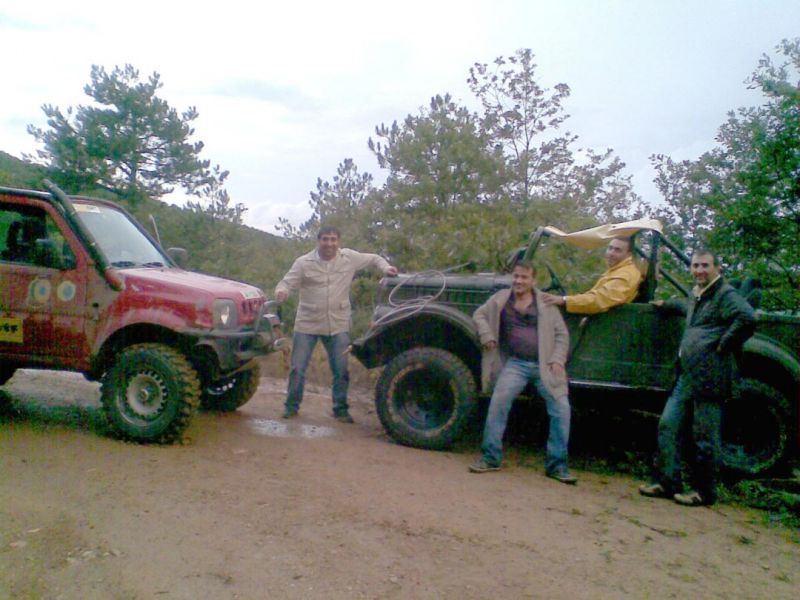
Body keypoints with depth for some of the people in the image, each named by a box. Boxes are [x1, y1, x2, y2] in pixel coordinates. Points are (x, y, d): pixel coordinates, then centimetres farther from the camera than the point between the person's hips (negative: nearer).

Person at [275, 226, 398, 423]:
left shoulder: (349, 257, 0)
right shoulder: (303, 262, -4)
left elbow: (373, 259, 13)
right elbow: (286, 283, -4)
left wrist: (385, 268, -7)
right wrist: (281, 292, -26)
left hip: (338, 325, 1)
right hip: (307, 324, -1)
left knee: (341, 371, 6)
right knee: (297, 369, 4)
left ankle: (340, 409, 22)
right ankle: (292, 406, 23)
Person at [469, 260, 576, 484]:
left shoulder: (546, 303, 6)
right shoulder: (502, 298, 10)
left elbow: (562, 334, 8)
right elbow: (479, 314, 18)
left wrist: (558, 360, -6)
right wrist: (487, 335, 0)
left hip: (544, 365, 0)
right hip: (515, 363, 0)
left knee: (561, 408, -11)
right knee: (498, 402, -19)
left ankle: (557, 465, 4)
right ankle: (490, 458, -6)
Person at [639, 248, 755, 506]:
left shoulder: (725, 294, -8)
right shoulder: (696, 294, 19)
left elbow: (747, 319, -25)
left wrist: (722, 346, -19)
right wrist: (667, 304, 38)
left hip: (709, 376, -9)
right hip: (688, 375, 9)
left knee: (703, 436, 0)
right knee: (668, 425, 8)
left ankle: (704, 491, 13)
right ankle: (667, 482, 16)